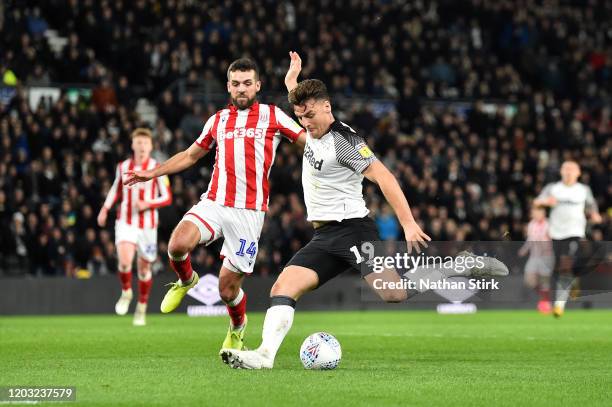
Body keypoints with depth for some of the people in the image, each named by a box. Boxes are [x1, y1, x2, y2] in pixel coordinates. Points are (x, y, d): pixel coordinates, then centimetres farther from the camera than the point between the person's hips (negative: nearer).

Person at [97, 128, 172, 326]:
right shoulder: (123, 167, 4)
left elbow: (167, 198, -4)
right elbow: (116, 189, 22)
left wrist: (148, 204, -20)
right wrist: (105, 208, 11)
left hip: (147, 224, -1)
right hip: (125, 222, 1)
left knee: (144, 267, 7)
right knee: (124, 261, -21)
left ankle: (142, 308, 27)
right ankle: (126, 292, 8)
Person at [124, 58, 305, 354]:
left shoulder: (272, 116, 5)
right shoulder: (218, 120, 16)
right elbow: (190, 156, 28)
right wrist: (150, 173, 24)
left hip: (249, 212, -3)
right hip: (213, 203, 3)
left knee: (227, 288, -2)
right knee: (178, 244, -27)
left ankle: (237, 329, 33)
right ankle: (185, 281, 9)